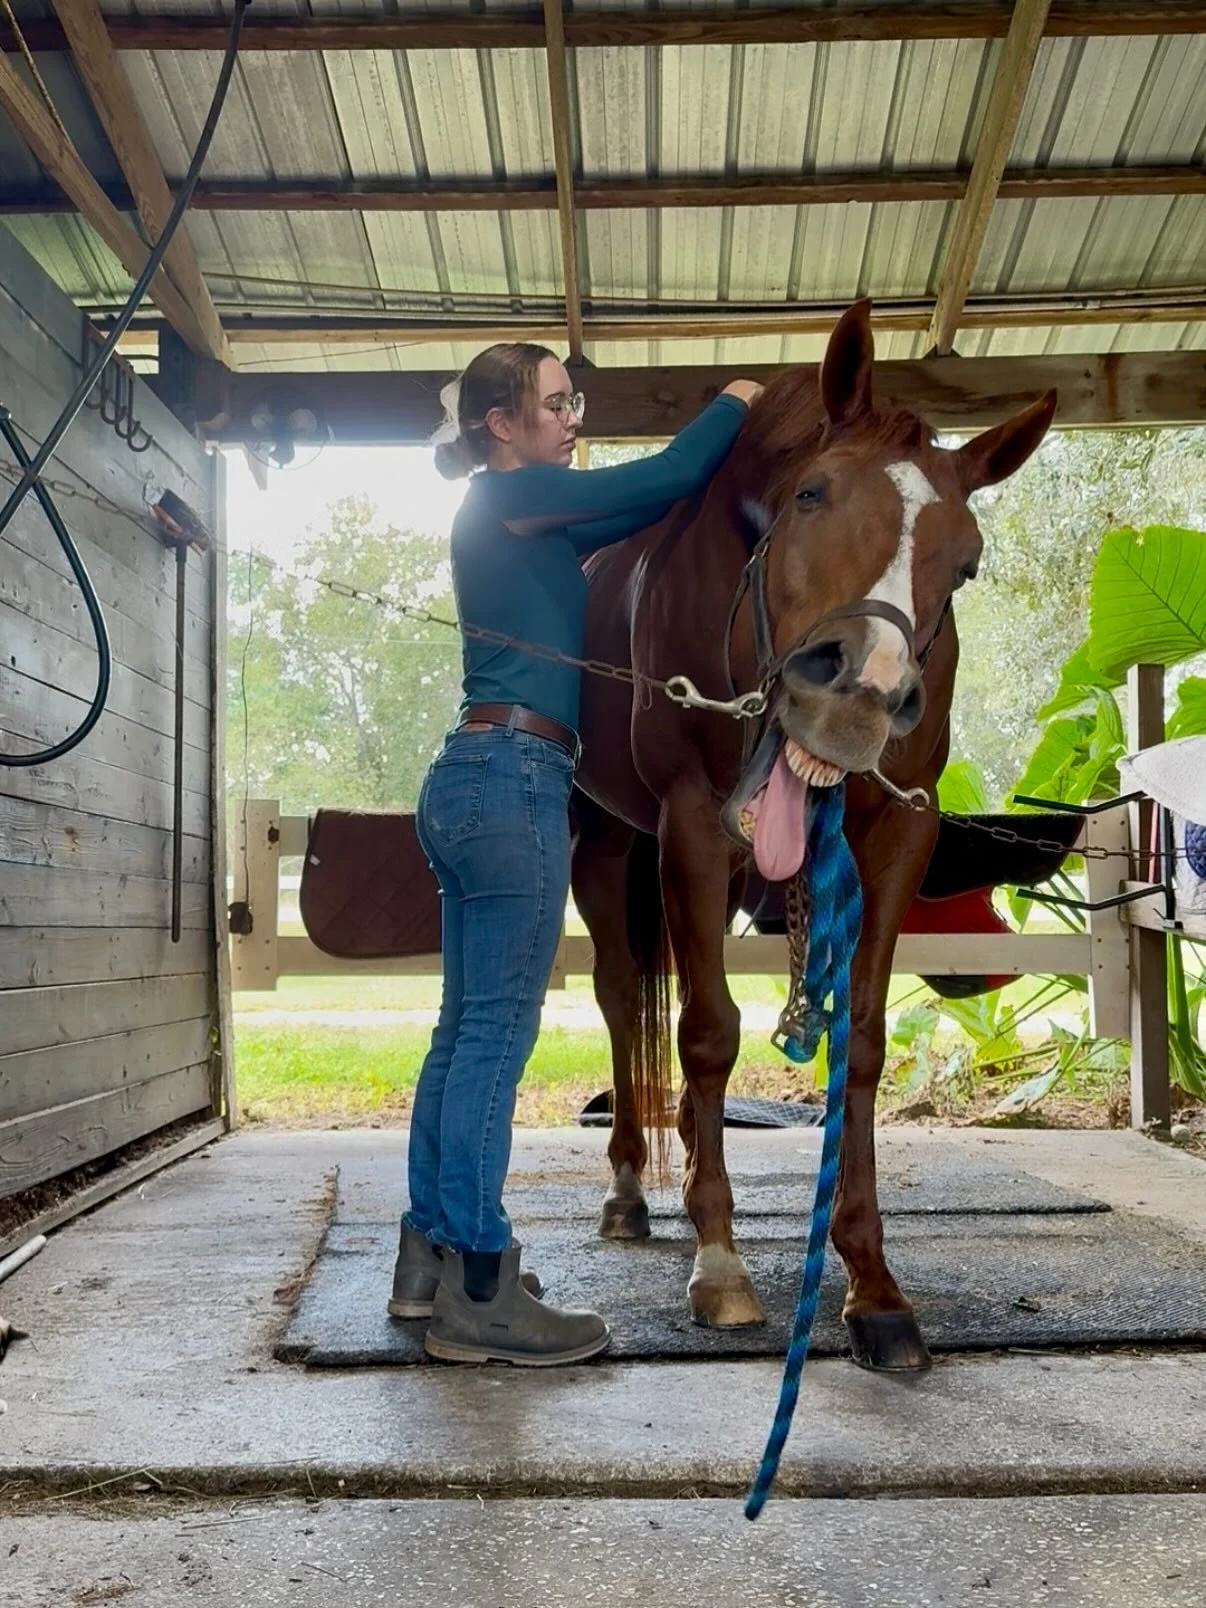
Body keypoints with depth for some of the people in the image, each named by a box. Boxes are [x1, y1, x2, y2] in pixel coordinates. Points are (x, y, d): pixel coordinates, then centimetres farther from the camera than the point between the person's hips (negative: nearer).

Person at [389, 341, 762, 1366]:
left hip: (476, 781, 10)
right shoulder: (507, 496, -4)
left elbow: (652, 504, 29)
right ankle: (477, 1295, -4)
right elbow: (664, 481, -4)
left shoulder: (530, 521, 23)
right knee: (499, 1032, -9)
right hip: (513, 777, -10)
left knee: (467, 1030, 12)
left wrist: (734, 434, 25)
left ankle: (431, 1259, 20)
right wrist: (735, 404, 12)